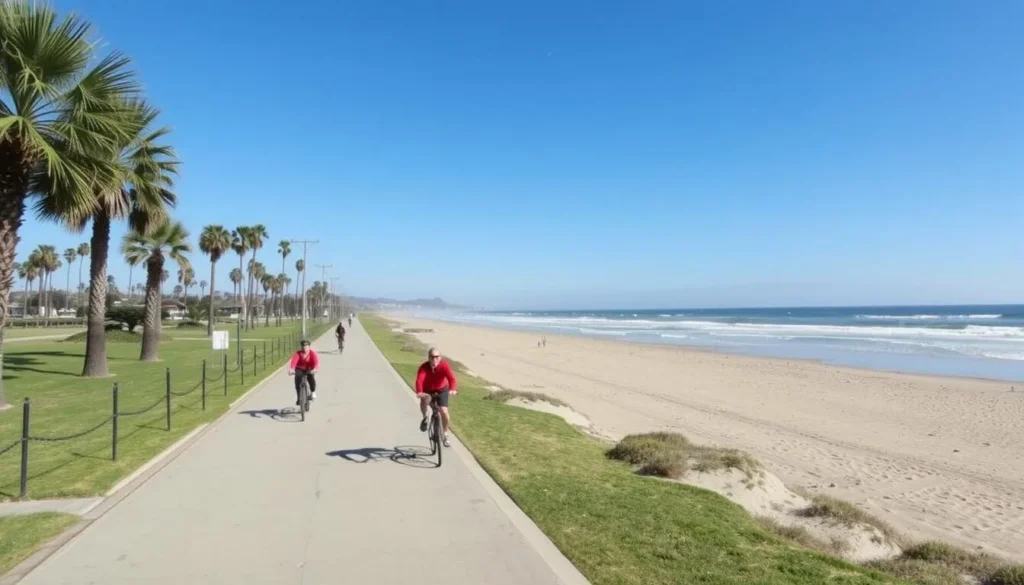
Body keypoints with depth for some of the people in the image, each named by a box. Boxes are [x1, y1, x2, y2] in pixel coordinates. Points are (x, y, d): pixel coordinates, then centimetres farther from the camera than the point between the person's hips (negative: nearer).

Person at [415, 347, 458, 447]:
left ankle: (446, 435, 12)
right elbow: (419, 380, -43)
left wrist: (452, 389, -60)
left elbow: (451, 378, -40)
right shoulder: (424, 367, -27)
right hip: (427, 391, -1)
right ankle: (425, 417, -3)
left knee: (444, 412, -12)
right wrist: (419, 392, -62)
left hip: (441, 390, 1)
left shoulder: (444, 365, -27)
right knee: (425, 399, -34)